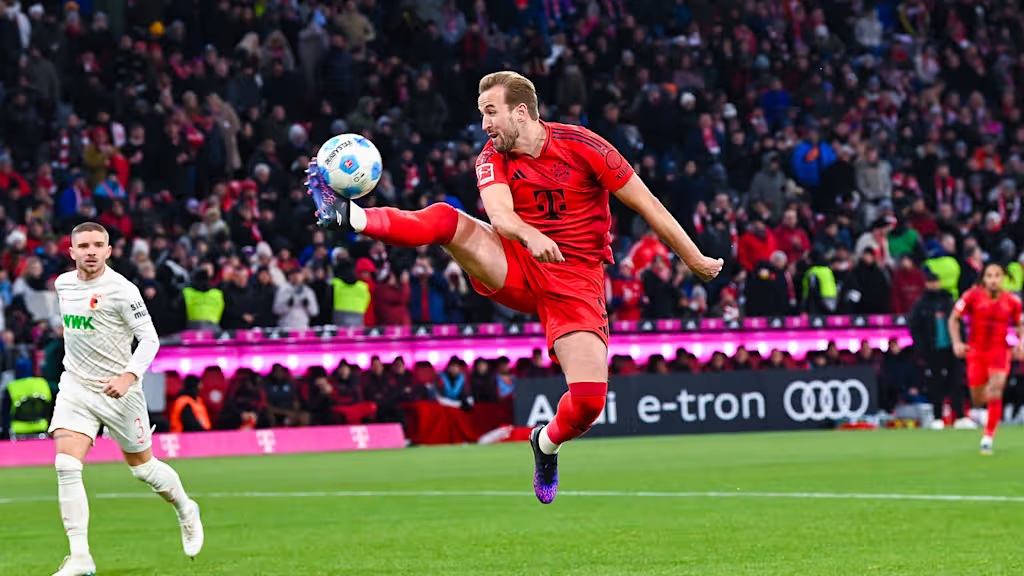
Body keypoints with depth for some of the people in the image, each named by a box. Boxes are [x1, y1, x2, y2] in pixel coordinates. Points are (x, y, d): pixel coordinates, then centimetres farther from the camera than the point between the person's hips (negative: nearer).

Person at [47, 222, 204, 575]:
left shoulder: (121, 290, -14)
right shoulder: (63, 284, 4)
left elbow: (150, 339, -13)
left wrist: (128, 377, -27)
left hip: (118, 390, -4)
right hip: (75, 387, 4)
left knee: (143, 467, 11)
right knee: (66, 466, -15)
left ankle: (185, 510, 43)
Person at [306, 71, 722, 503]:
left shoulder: (581, 145, -9)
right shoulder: (492, 159, -1)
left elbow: (646, 204, -5)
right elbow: (500, 215, -22)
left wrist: (696, 261, -1)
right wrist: (529, 235, -45)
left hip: (576, 281, -2)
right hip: (516, 267, 2)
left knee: (589, 401, -17)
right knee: (447, 220, -24)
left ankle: (548, 443, 16)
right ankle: (348, 216, -34)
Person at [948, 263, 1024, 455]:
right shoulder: (972, 296, -8)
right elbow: (954, 318, -1)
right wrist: (957, 342, -13)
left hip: (1000, 351, 0)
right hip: (976, 351, 0)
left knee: (996, 390, -21)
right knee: (978, 401, 6)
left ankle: (988, 437, -14)